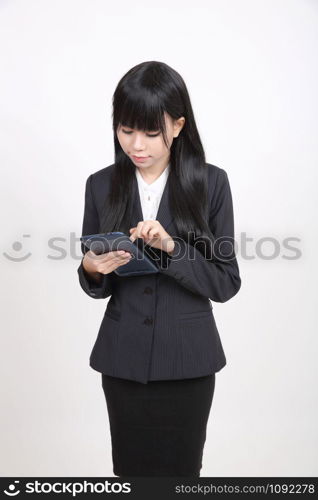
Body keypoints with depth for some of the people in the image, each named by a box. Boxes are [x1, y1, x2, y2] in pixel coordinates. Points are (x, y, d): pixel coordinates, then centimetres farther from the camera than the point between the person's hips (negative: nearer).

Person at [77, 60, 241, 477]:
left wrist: (171, 247, -23)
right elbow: (96, 287, 6)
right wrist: (92, 269, -17)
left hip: (187, 360, -2)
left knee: (180, 469, 12)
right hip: (124, 359, 2)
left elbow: (226, 282, -9)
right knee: (129, 468, 15)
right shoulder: (101, 185, -1)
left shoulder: (210, 183, -7)